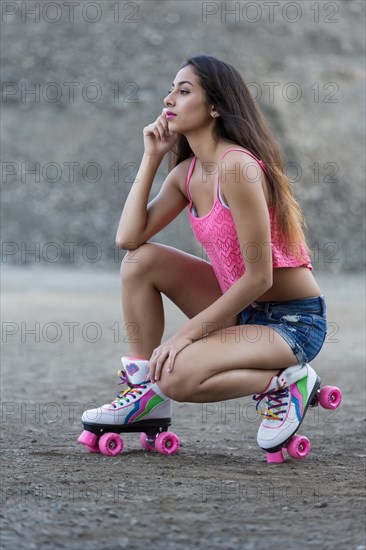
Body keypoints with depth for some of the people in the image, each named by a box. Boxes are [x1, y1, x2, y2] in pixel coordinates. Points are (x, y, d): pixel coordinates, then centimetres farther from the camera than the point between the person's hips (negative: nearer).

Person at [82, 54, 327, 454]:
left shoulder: (237, 167, -23)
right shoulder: (187, 172, 4)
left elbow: (259, 277, -23)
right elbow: (128, 237, -4)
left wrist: (188, 332, -18)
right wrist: (151, 156, -3)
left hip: (292, 321, -9)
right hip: (243, 307, 9)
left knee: (177, 376, -27)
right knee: (140, 260, -2)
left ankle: (284, 383, -4)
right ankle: (145, 392, 3)